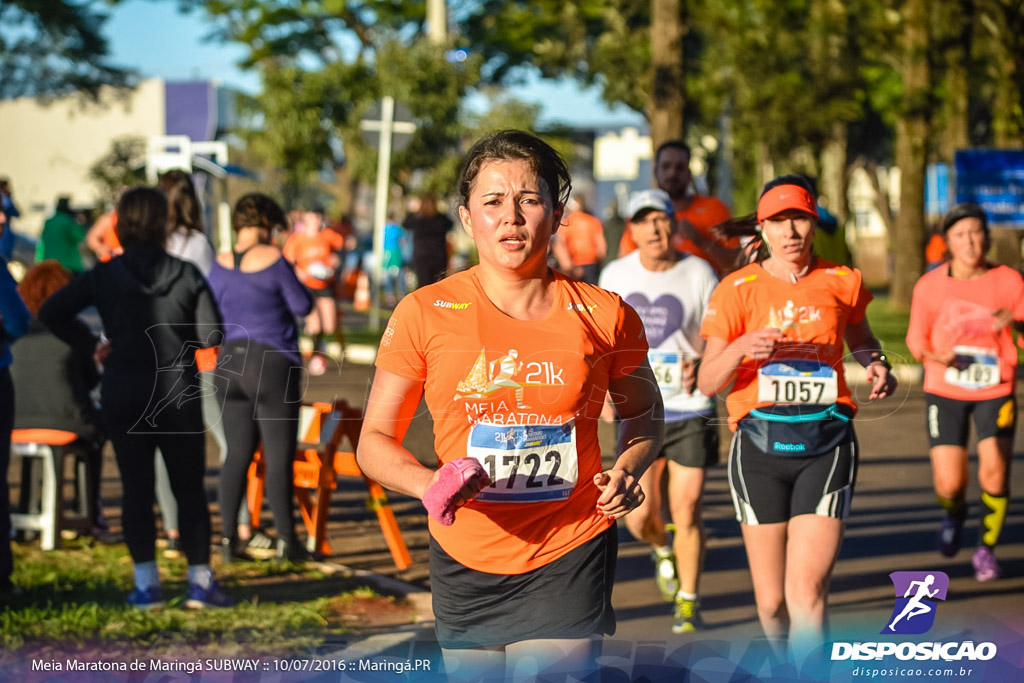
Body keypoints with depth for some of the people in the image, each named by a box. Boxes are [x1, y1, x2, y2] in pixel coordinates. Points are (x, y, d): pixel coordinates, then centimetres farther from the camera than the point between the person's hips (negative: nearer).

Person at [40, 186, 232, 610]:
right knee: (189, 489, 8)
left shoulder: (103, 276, -3)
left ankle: (146, 584, 4)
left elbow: (51, 312, -9)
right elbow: (211, 334, -6)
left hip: (122, 397, 0)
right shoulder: (187, 275, -4)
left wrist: (90, 346, 2)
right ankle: (200, 582, 8)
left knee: (136, 489, 6)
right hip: (178, 396, 0)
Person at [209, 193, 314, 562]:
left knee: (237, 453, 10)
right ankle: (286, 539, 3)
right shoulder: (272, 258, -12)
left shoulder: (221, 263, 3)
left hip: (230, 364, 5)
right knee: (279, 456, 0)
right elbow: (302, 306, -6)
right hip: (273, 365, -5)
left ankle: (229, 538, 7)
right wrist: (291, 278, 10)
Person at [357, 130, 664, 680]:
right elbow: (375, 442, 2)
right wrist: (429, 484, -19)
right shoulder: (425, 314, -4)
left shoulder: (605, 316, -2)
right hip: (464, 564, 1)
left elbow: (644, 416, 16)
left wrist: (627, 471, -6)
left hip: (569, 558, -1)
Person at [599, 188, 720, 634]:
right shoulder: (615, 275, 2)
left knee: (686, 508, -3)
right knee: (640, 516, 0)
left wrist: (700, 364, -22)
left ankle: (688, 601, 15)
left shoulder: (699, 274, -6)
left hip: (690, 409, -2)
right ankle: (662, 550, 37)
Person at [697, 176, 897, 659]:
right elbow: (707, 382, -5)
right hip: (760, 445, 0)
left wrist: (876, 363, 5)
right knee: (771, 600, 6)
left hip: (827, 443, 0)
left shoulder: (842, 282, 6)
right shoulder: (737, 289, 0)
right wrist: (741, 348, -24)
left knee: (807, 590, -14)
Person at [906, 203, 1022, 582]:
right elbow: (916, 340, 6)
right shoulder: (929, 287, -6)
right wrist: (937, 355, -16)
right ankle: (954, 513, 34)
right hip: (945, 392, 0)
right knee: (949, 485, -6)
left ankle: (986, 550, 12)